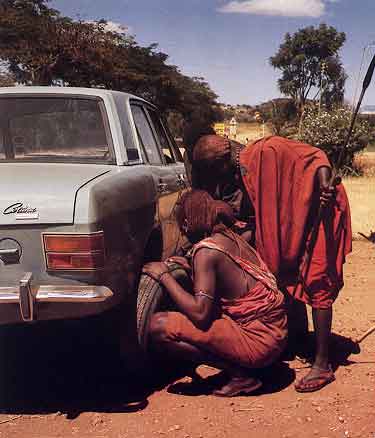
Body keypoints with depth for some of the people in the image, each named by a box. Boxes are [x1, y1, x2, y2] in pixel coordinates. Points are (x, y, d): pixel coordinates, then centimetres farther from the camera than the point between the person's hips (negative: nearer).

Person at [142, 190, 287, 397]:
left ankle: (240, 373, -6)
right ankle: (244, 369, 11)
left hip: (258, 341, -9)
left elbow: (200, 314, -22)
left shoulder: (206, 250, -16)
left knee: (159, 326, -13)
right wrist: (190, 268, 20)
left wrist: (164, 276, -11)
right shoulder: (232, 238, 9)